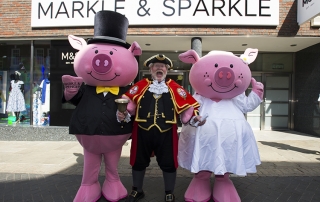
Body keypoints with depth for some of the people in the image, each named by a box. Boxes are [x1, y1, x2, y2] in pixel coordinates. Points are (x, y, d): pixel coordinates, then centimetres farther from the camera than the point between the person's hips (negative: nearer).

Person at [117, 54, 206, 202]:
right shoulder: (141, 85, 4)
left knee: (168, 163, 11)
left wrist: (194, 117, -15)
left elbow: (187, 105, 1)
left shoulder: (174, 88, 4)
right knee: (139, 161, 16)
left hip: (166, 133, 0)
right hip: (142, 131, 1)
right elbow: (128, 101, -1)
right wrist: (124, 114, -18)